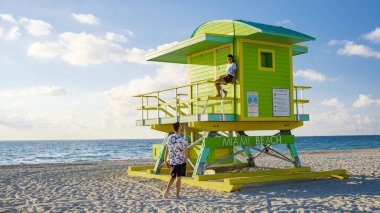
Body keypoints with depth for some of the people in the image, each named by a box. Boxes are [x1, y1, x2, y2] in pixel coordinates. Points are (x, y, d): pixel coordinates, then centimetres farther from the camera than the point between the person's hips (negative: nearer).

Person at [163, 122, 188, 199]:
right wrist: (186, 160, -8)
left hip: (172, 161, 4)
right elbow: (185, 151, -16)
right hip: (181, 161, -4)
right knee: (178, 178, 3)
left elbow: (167, 150, 6)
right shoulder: (183, 139, -12)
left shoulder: (170, 138, 1)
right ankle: (177, 195, 9)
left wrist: (165, 160, 13)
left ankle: (166, 191, 6)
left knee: (173, 177, 19)